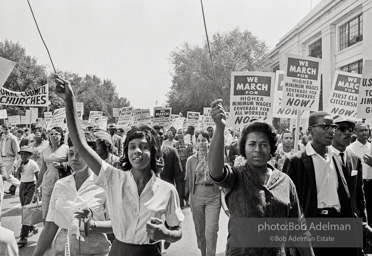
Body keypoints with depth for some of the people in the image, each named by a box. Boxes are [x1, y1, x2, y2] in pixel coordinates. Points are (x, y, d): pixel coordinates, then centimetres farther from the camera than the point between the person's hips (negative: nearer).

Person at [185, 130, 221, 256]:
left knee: (211, 231, -8)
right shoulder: (191, 160, 2)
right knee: (199, 231, 12)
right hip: (196, 197, 2)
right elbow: (188, 180, 9)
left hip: (213, 197, -2)